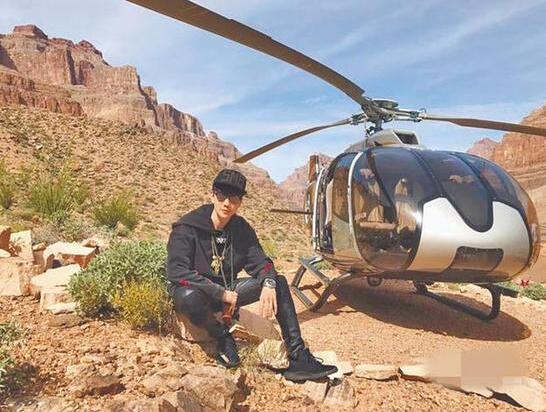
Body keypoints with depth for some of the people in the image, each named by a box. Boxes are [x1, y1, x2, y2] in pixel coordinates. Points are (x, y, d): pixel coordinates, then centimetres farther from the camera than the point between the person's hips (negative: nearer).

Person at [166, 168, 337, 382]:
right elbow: (177, 272, -25)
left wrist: (268, 284, -27)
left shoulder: (241, 228, -2)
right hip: (195, 291, -5)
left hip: (226, 290, 5)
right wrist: (221, 293, -30)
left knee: (279, 282, -12)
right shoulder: (186, 228, -18)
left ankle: (298, 358, -15)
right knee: (190, 298, -42)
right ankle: (223, 339, -10)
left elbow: (260, 261, -3)